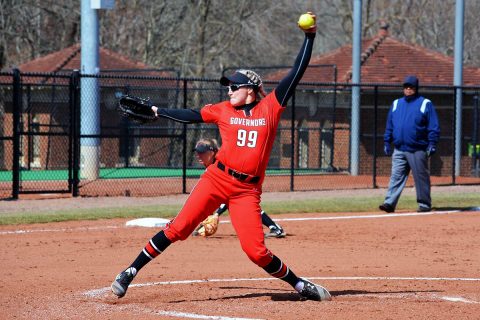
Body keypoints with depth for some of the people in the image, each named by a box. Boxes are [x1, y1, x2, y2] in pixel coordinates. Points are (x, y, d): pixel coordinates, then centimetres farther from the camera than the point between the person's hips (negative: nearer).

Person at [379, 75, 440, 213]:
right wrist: (387, 142, 11)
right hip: (399, 149, 4)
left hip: (418, 150, -4)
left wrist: (432, 144, -12)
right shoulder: (396, 104, 15)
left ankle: (424, 204, 10)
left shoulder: (425, 104, 1)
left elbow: (434, 127, -3)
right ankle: (390, 203, -9)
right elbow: (389, 126, 18)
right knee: (396, 177, -4)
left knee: (421, 178, 2)